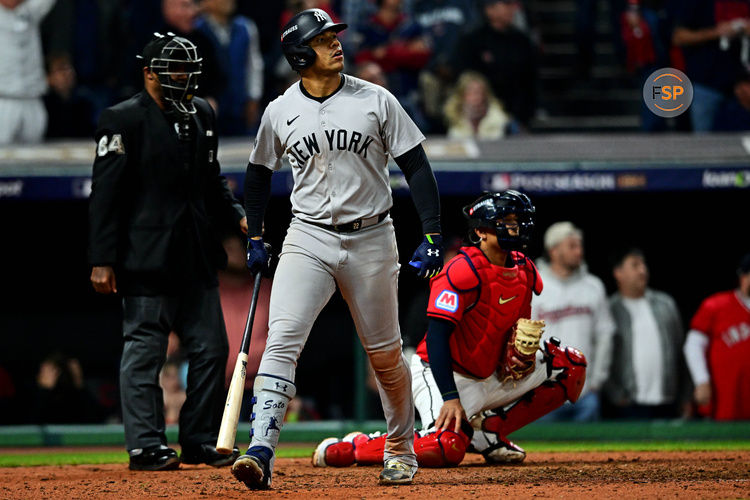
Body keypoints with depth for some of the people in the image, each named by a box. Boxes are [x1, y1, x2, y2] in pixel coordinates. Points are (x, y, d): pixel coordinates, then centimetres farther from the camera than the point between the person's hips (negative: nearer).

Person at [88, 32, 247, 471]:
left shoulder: (202, 115, 13)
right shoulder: (124, 120, -8)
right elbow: (106, 194, -10)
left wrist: (237, 215, 6)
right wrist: (103, 261, -14)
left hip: (198, 256, 7)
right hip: (148, 259, -7)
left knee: (211, 349, 8)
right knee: (145, 353, -2)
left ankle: (201, 441, 18)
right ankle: (146, 446, 2)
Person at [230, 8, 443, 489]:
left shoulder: (375, 101, -3)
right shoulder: (280, 113, 1)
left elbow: (417, 166, -1)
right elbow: (259, 173, 17)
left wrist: (433, 235, -8)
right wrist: (255, 240, 15)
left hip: (371, 238, 0)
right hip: (308, 238, 0)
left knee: (385, 354, 10)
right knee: (282, 340, -18)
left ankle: (402, 447, 32)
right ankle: (261, 452, -26)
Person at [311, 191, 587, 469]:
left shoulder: (523, 269, 4)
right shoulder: (463, 271, -20)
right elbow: (437, 336, -25)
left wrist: (524, 345, -8)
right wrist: (450, 398, -33)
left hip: (490, 377, 8)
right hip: (443, 374, -8)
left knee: (570, 367, 1)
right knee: (446, 447, -34)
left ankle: (487, 432, 1)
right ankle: (351, 447, -10)